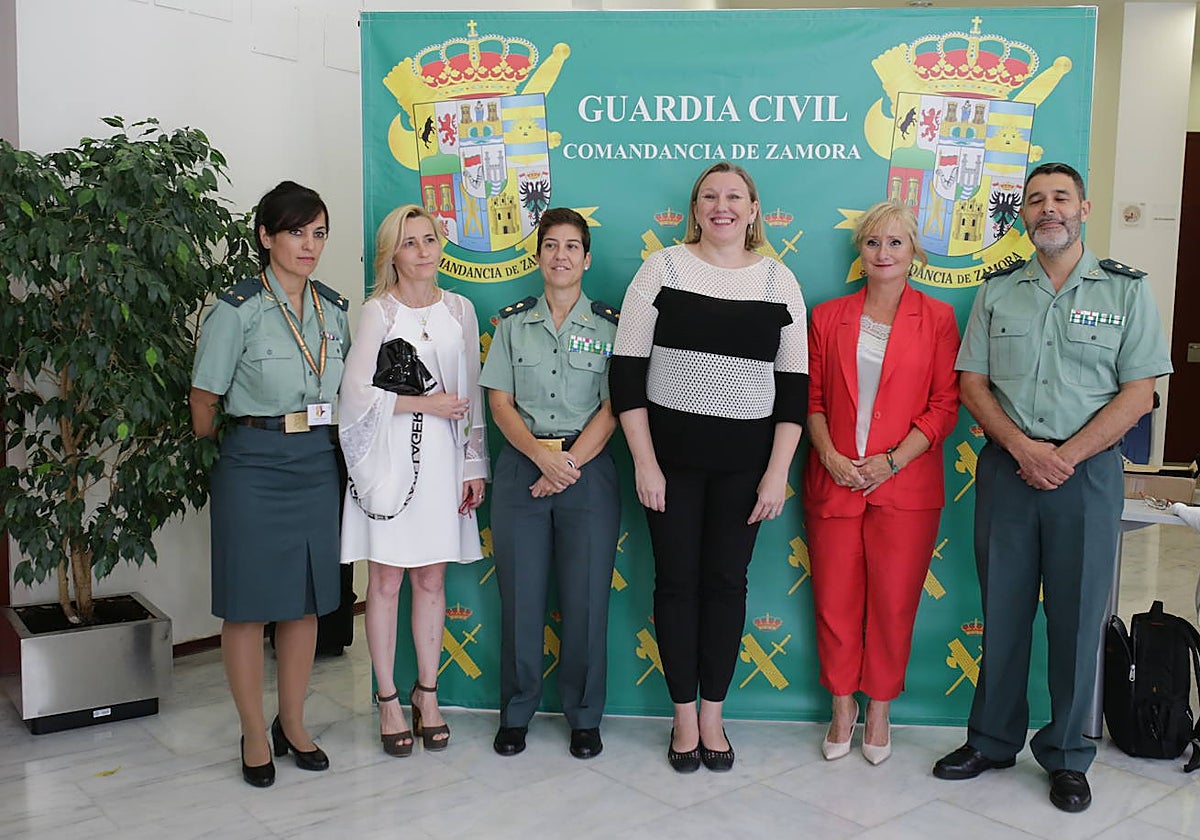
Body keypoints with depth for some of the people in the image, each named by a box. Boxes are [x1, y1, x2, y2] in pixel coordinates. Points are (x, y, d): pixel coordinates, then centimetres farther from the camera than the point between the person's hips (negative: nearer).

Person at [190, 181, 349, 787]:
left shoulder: (336, 310, 8)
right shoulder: (238, 310, -8)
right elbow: (204, 406, -5)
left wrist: (321, 439, 10)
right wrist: (252, 433, 2)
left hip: (317, 467, 5)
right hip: (254, 468, -5)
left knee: (306, 600, 12)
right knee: (248, 603, 3)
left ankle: (293, 724, 27)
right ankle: (254, 735, 19)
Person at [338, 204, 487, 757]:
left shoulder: (459, 310, 9)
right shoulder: (378, 311, -3)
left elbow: (471, 395, 11)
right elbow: (356, 392, -10)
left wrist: (474, 465, 8)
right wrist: (426, 403, -10)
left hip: (442, 458, 3)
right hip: (390, 459, -3)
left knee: (431, 580, 9)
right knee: (385, 582, 3)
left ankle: (427, 693, 22)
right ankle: (388, 701, 15)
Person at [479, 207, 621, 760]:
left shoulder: (609, 325, 4)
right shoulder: (513, 322, 8)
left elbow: (611, 409, -2)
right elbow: (500, 402, 3)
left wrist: (569, 465, -13)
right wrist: (544, 456, -12)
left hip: (588, 469, -1)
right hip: (521, 466, 1)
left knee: (586, 597, 1)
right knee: (520, 595, 4)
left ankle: (584, 716, 18)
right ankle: (517, 712, 21)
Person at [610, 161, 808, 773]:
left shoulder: (779, 282, 3)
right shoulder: (663, 269, -2)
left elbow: (793, 385, 3)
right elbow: (626, 370, -4)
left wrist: (778, 472, -3)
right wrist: (644, 463, -8)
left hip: (745, 462, 1)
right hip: (671, 455, -1)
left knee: (726, 581, 8)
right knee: (677, 579, 6)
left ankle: (713, 716, 23)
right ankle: (684, 716, 22)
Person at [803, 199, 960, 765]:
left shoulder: (937, 319, 3)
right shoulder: (828, 317, 8)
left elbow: (944, 405, -1)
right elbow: (812, 398, 7)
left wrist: (892, 460, -11)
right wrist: (830, 455, -8)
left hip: (904, 485, -1)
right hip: (834, 481, 2)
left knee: (893, 604, 4)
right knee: (835, 602, 6)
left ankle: (879, 712, 24)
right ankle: (842, 708, 26)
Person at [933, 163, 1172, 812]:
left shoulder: (1126, 290, 2)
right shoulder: (998, 290, 9)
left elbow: (1138, 394, -3)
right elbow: (972, 383, 4)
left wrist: (1065, 456, -12)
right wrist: (1023, 449, -10)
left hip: (1086, 472, -2)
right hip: (1006, 467, 2)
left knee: (1076, 616, 5)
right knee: (1002, 611, 10)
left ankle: (1067, 757, 20)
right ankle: (993, 740, 24)